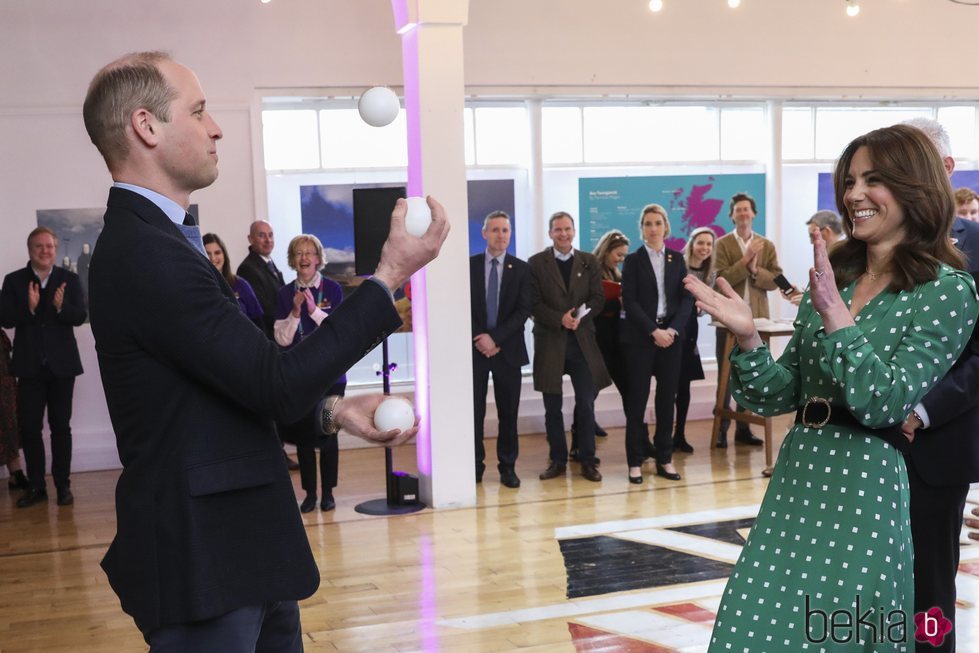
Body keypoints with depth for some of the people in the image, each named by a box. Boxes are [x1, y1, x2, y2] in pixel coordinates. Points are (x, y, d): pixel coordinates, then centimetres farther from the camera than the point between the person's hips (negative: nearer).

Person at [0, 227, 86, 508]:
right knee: (29, 427, 2)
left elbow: (80, 316, -7)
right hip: (30, 365, 0)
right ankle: (36, 486, 13)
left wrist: (62, 307, -27)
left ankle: (63, 485, 15)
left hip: (62, 364, 0)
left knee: (61, 426, 7)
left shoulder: (69, 280, 2)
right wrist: (29, 307, -24)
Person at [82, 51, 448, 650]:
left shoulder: (151, 242, 11)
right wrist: (389, 278, -18)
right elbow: (277, 383, -23)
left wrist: (331, 410, 3)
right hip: (205, 560, -10)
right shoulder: (146, 254, -22)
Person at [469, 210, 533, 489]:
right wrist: (479, 338, -12)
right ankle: (475, 466, 11)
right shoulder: (469, 266, 4)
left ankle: (507, 467, 14)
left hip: (508, 349, 0)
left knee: (508, 412, 5)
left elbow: (523, 310, -3)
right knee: (474, 411, 2)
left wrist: (495, 337, -13)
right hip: (475, 348, 0)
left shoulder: (521, 269, 4)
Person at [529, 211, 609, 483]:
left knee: (586, 404, 1)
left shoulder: (589, 262, 9)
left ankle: (587, 460, 11)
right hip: (549, 341, -1)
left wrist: (580, 316, -16)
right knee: (553, 407, 5)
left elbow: (598, 298, 3)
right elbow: (534, 302, -4)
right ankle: (558, 460, 16)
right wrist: (560, 319, -17)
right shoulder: (536, 263, 3)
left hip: (582, 340, 1)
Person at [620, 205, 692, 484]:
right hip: (640, 337, -3)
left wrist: (673, 329, -11)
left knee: (667, 398, 5)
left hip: (671, 335, 3)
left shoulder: (677, 259, 10)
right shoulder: (633, 260, 2)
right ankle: (635, 462, 4)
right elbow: (630, 302, -6)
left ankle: (665, 459, 13)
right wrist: (654, 331, -14)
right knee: (637, 398, -1)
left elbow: (687, 298, 4)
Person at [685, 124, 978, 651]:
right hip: (795, 480, 5)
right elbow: (783, 395, 7)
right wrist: (747, 336, -10)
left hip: (865, 491, -5)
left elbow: (884, 402, -16)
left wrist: (836, 315, -23)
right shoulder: (832, 276, 10)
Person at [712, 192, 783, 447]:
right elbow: (722, 278, -12)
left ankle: (743, 428, 15)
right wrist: (746, 259, -18)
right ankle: (722, 428, 6)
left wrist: (756, 270, -16)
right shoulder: (722, 244, 0)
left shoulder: (767, 245, 8)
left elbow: (776, 280, 0)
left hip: (757, 318, 3)